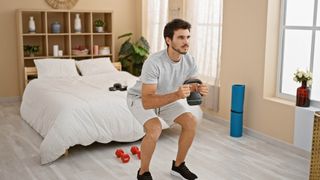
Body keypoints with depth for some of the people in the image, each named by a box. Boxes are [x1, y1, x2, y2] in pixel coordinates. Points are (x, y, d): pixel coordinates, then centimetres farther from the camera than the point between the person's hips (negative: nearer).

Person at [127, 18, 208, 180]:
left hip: (167, 98, 6)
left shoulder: (189, 61, -19)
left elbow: (192, 86, -4)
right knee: (155, 128, -31)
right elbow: (147, 102, -40)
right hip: (140, 98, -6)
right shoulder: (154, 63, -38)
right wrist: (176, 95, -52)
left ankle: (178, 165, 13)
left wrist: (199, 89, -28)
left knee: (191, 122, -8)